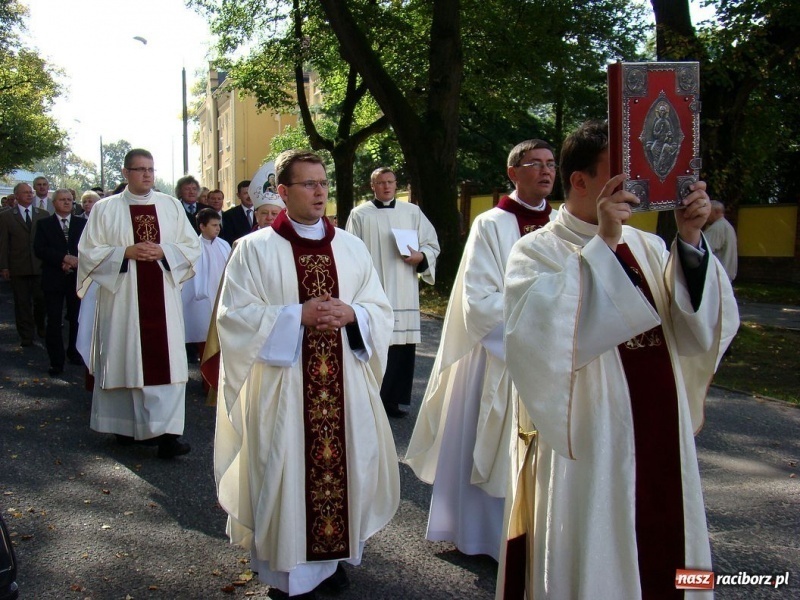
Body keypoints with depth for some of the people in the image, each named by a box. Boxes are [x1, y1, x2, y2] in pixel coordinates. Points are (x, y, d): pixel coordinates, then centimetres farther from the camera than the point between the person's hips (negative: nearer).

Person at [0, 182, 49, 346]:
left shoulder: (43, 215, 7)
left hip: (40, 265, 1)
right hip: (18, 268, -1)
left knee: (41, 300, 6)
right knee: (22, 302, 4)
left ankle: (40, 327, 29)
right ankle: (26, 336, 12)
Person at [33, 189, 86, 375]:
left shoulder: (82, 223, 8)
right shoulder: (44, 224, 5)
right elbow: (39, 249, -6)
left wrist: (76, 261, -15)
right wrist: (64, 258, -17)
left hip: (77, 277, 1)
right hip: (54, 279, -1)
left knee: (76, 318, 9)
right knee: (54, 321, -2)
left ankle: (74, 352, 26)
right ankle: (56, 362, 4)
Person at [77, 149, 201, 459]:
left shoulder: (171, 205, 8)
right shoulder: (105, 209, 3)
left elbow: (192, 246, 7)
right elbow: (88, 251, 0)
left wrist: (162, 251, -10)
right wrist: (126, 253, -13)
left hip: (162, 299, 1)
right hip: (121, 297, -1)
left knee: (166, 361, -5)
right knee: (124, 359, 4)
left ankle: (165, 432, -5)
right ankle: (126, 424, 20)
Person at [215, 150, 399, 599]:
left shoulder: (352, 247, 9)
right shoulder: (255, 249, -2)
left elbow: (381, 311, 8)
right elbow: (235, 315, -8)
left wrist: (351, 314, -14)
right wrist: (298, 315, -18)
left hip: (344, 385, 4)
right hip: (283, 385, -3)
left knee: (345, 465, 9)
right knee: (286, 472, 3)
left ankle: (333, 554, 29)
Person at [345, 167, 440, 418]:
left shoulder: (412, 212, 12)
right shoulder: (360, 214, 5)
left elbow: (432, 244, 13)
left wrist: (420, 257, -8)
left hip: (404, 293, 3)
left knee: (403, 347, 3)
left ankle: (393, 399, 14)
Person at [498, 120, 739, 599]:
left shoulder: (647, 247, 8)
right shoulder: (539, 251, -7)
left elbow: (705, 329, -2)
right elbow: (543, 333, -26)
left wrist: (691, 241, -14)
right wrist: (602, 243, -24)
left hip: (661, 443, 6)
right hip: (587, 449, -5)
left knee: (663, 561, 16)